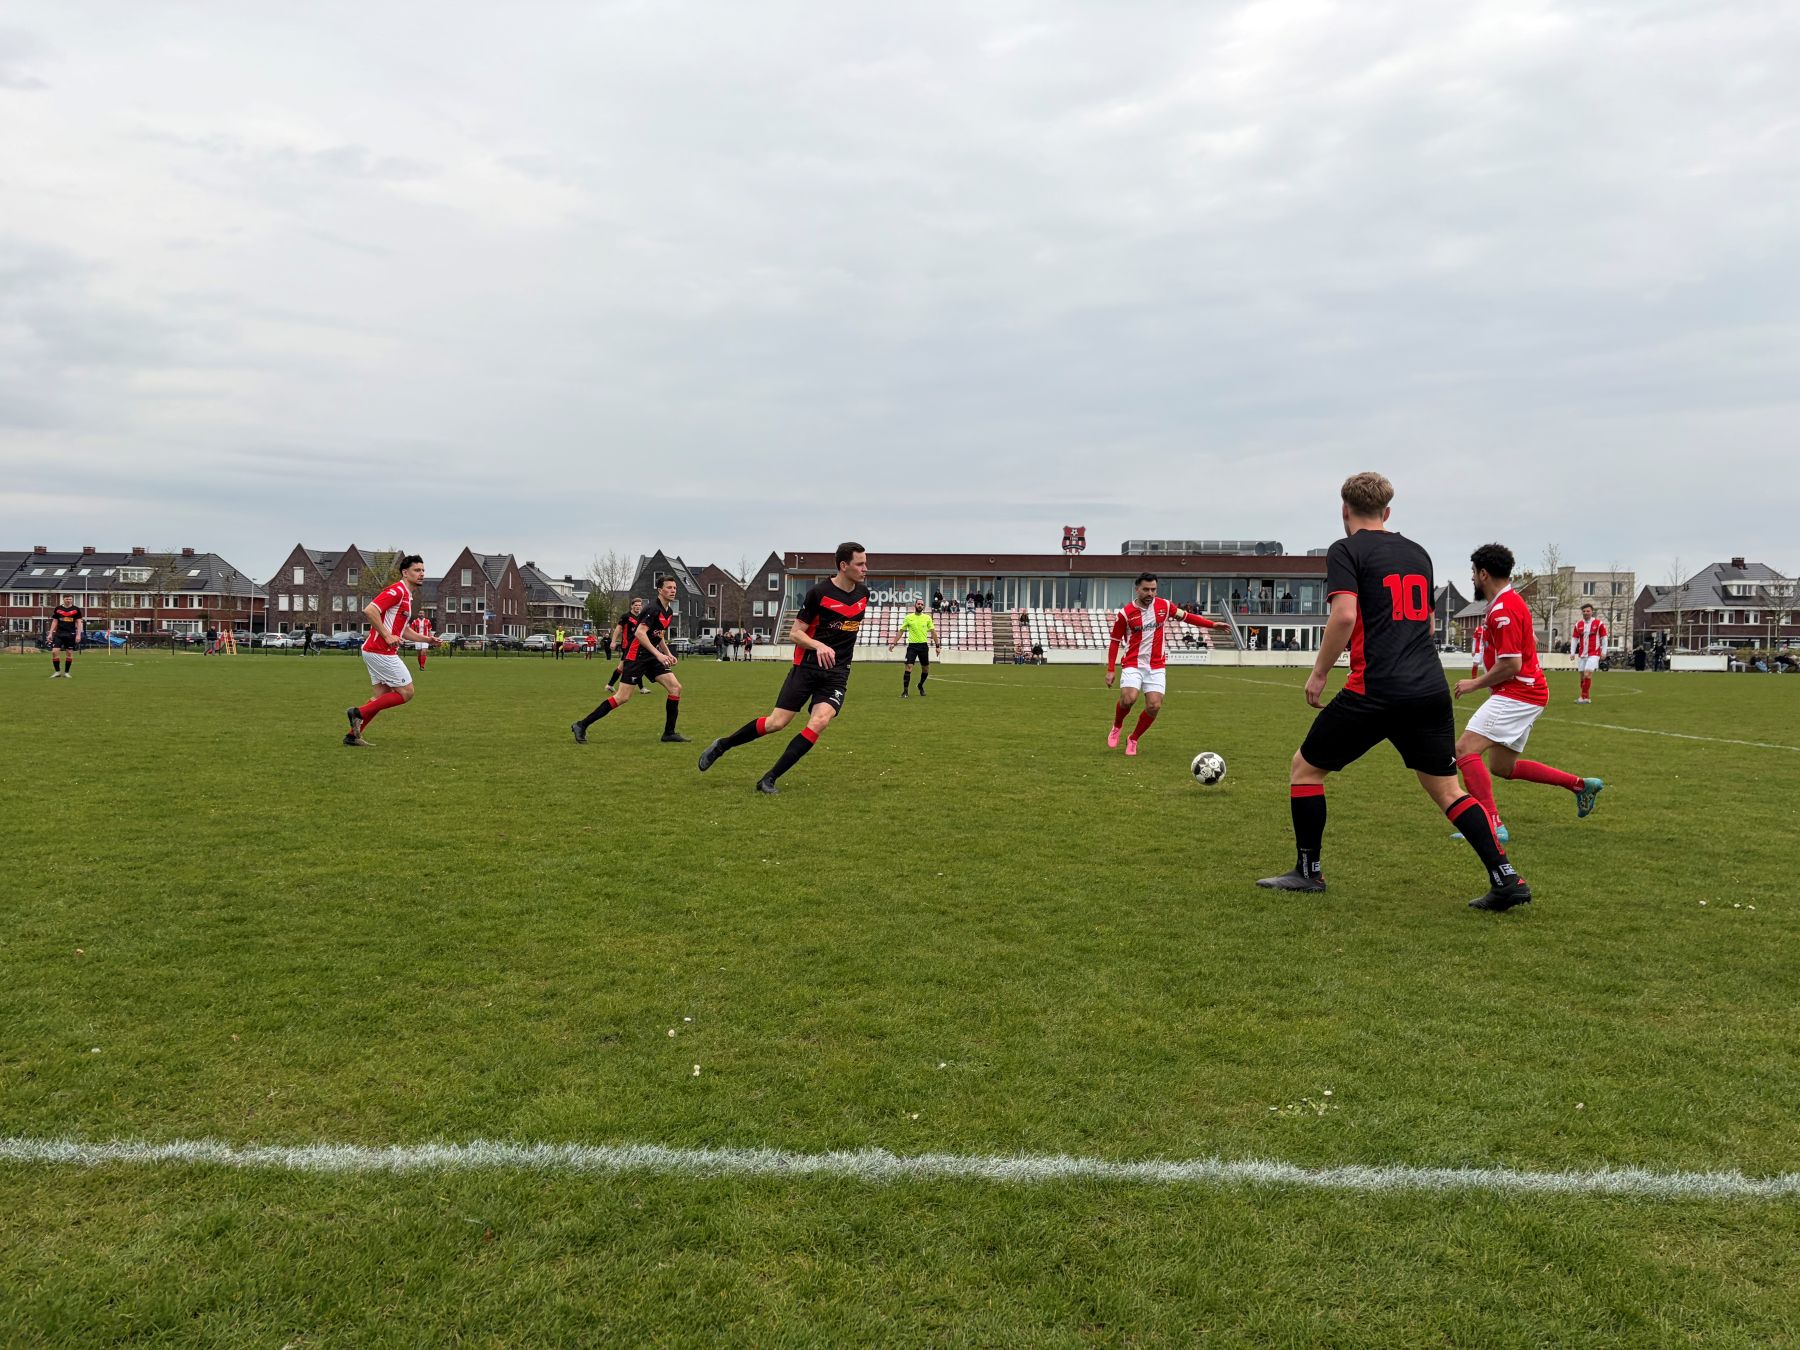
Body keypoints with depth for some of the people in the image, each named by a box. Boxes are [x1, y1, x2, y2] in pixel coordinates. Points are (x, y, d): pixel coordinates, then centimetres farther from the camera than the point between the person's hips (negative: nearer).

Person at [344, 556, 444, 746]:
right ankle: (359, 713, -5)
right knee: (406, 692, -6)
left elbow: (404, 630, 26)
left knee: (383, 696, 12)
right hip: (380, 651, -10)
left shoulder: (407, 596, 19)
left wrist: (426, 639, 13)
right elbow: (369, 610, -24)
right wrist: (387, 636, -24)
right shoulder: (397, 591, -13)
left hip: (375, 651, 10)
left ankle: (353, 735, 13)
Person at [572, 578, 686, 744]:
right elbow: (639, 633, -27)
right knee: (623, 697, -13)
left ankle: (669, 733, 4)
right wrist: (658, 654, -30)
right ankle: (581, 726, -4)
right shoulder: (653, 608, -16)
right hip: (636, 655, -9)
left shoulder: (669, 612, 13)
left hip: (651, 657, 9)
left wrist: (668, 654, 14)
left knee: (676, 687, -3)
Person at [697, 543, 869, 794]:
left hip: (837, 672, 4)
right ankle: (720, 746, 19)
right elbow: (795, 633, -9)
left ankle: (769, 779, -11)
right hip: (807, 666, -4)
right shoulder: (819, 592, -11)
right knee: (776, 722, -6)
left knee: (820, 721, -20)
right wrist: (819, 646, -26)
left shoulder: (863, 593, 5)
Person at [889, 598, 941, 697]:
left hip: (923, 645, 2)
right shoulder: (908, 618, 2)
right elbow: (901, 631, 6)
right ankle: (905, 691, -10)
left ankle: (921, 686, 36)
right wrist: (894, 643, -2)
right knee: (908, 667, -14)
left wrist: (938, 646, 3)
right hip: (912, 645, -2)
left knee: (926, 668, 10)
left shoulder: (927, 618, 4)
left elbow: (933, 632, 7)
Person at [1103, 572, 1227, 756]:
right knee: (1128, 699, -24)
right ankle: (1116, 728, 7)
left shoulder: (1164, 606, 1)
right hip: (1133, 665, -3)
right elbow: (1114, 642, 1)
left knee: (1154, 706, -8)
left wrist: (1212, 624, 8)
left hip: (1156, 667, 3)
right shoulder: (1125, 613, -6)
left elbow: (1186, 616, 16)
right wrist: (1110, 670, -4)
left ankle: (1133, 739, 15)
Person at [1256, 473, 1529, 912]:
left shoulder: (1346, 551, -2)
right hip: (1431, 690, 6)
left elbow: (1344, 615, -16)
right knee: (1447, 790, 13)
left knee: (1304, 768, 11)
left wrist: (1318, 673, -6)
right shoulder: (1418, 553, 18)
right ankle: (1506, 879, 4)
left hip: (1374, 690, -6)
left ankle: (1308, 872, 15)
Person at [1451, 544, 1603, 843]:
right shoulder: (1511, 601, 15)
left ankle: (1493, 825, -24)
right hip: (1528, 691, 11)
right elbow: (1532, 641, 28)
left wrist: (1475, 684, -10)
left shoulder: (1503, 609, -18)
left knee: (1465, 749, -19)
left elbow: (1510, 664, -22)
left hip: (1516, 694, -11)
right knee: (1502, 766, 17)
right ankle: (1580, 784, 23)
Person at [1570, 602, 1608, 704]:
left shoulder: (1599, 623, -3)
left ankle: (1585, 697, -14)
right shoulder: (1578, 624, 8)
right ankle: (1586, 697, 18)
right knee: (1582, 675, 7)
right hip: (1582, 654, 5)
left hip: (1594, 654, -5)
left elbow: (1604, 638, 1)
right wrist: (1572, 652, 4)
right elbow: (1574, 638, 11)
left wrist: (1603, 651, -3)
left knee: (1587, 673, -17)